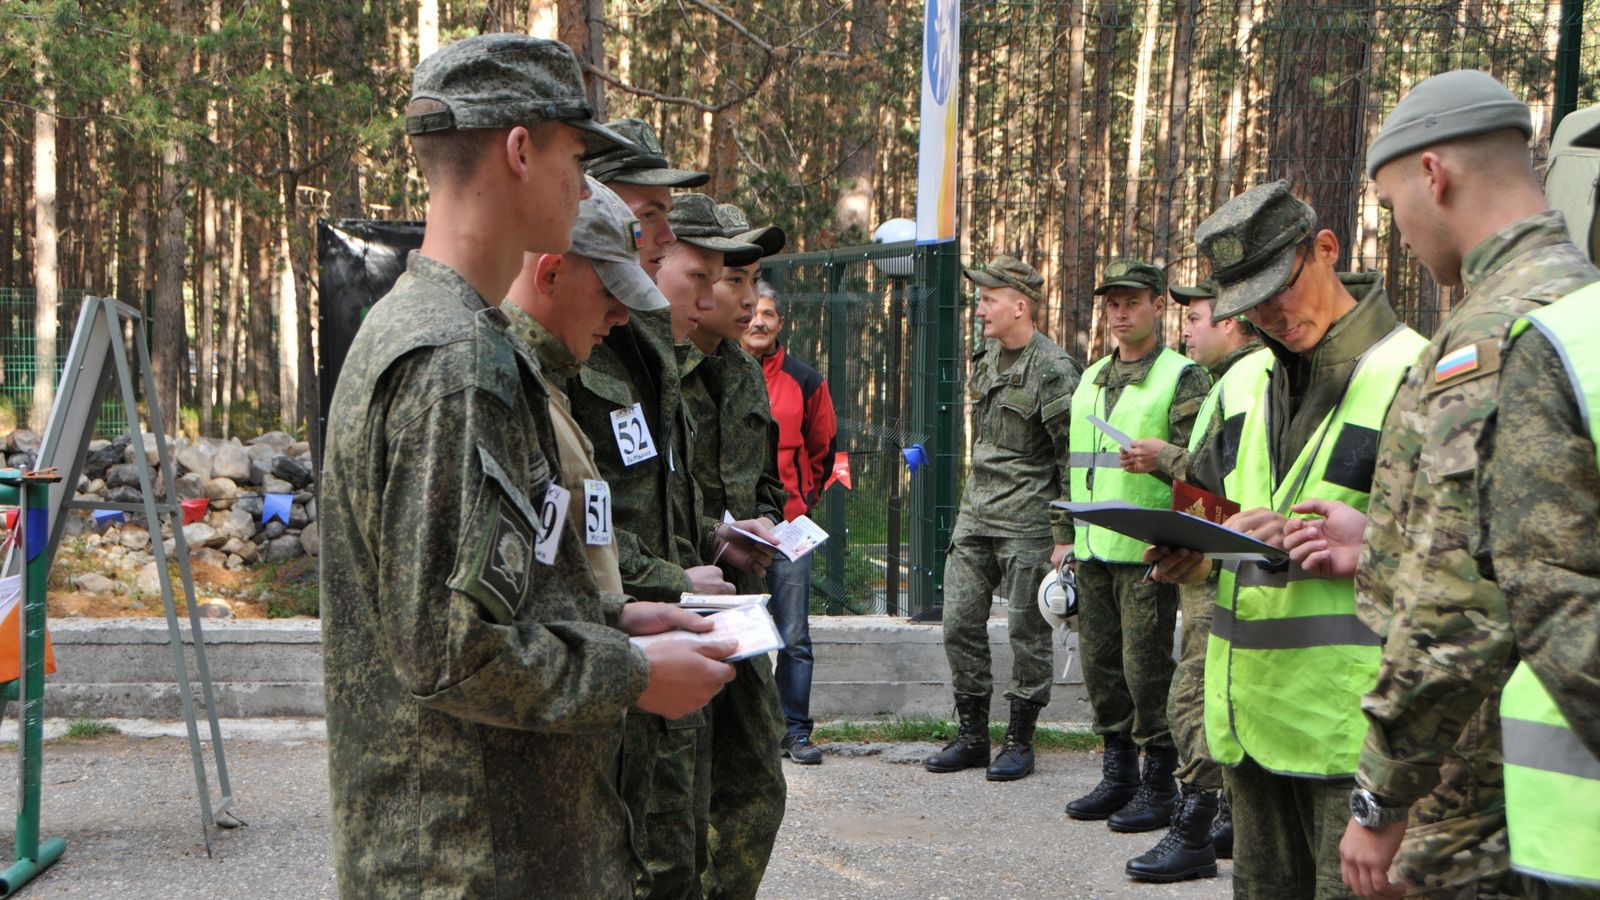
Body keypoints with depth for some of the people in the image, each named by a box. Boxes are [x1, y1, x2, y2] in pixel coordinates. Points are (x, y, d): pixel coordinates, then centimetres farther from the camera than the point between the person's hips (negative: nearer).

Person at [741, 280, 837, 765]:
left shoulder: (805, 380, 6)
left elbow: (822, 449, 17)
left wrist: (802, 501, 12)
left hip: (787, 525, 1)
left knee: (793, 637, 2)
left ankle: (795, 730, 9)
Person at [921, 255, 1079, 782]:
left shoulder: (1053, 369, -12)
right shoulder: (986, 358, 12)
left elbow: (1071, 457, -12)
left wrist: (1065, 535, -14)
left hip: (1027, 524, -8)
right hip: (975, 517, 8)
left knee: (1027, 632, 2)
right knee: (960, 623, 7)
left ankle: (1020, 740, 12)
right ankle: (972, 736, 18)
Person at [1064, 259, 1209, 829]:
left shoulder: (1182, 377, -3)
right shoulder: (1091, 380, 19)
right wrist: (1068, 536, 21)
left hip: (1146, 551, -7)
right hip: (1093, 549, 7)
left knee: (1146, 665, -5)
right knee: (1100, 663, 10)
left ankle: (1159, 784, 6)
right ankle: (1118, 775, 22)